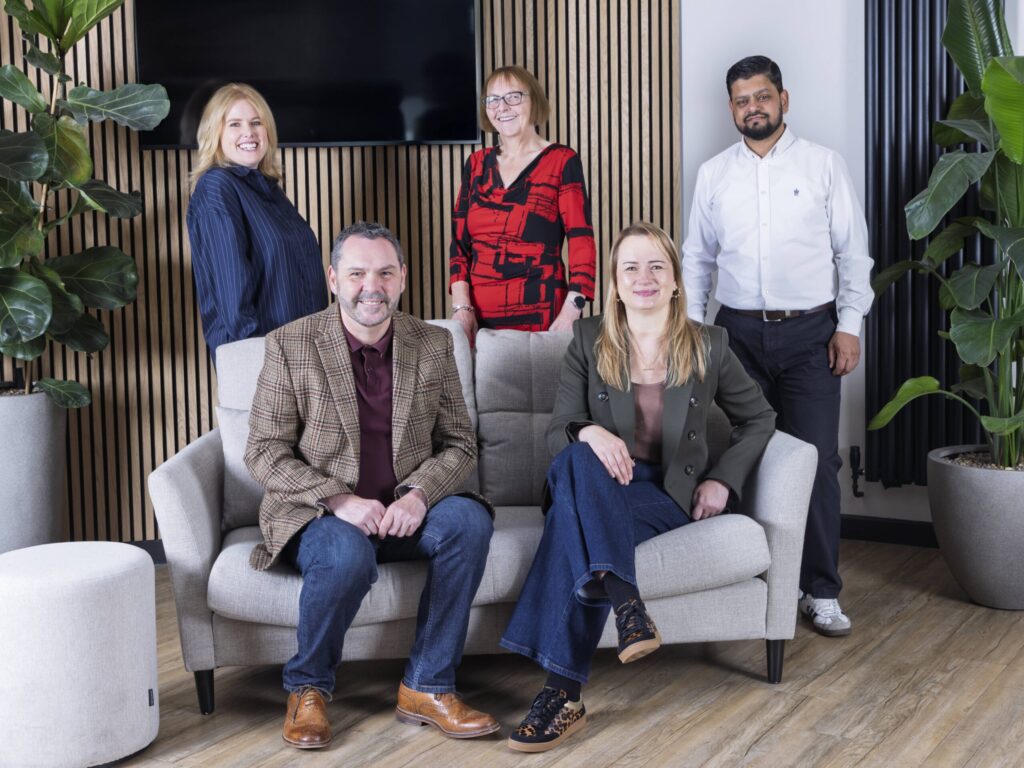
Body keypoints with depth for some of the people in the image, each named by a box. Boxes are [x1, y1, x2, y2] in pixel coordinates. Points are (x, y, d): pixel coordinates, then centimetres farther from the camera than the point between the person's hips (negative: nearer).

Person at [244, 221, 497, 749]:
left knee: (469, 520, -26)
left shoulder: (433, 345, 3)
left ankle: (427, 687, -14)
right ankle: (307, 688, -6)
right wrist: (340, 501, -21)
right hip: (318, 514, -3)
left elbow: (459, 444, 3)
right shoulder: (290, 345, -5)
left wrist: (418, 494, -18)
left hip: (404, 511, 3)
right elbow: (264, 452, -8)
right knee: (347, 555, -35)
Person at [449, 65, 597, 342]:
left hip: (540, 314, -3)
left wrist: (570, 312, -19)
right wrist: (462, 306, -4)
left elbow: (581, 241, -8)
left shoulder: (562, 161, -1)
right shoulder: (476, 164, 12)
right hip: (480, 317, 4)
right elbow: (460, 241, 10)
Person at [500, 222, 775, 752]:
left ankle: (563, 691, -39)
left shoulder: (708, 346, 7)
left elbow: (759, 418, 18)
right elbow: (557, 434, 1)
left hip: (671, 495, -1)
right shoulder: (589, 341, 7)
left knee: (576, 523, -35)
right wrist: (589, 433, -25)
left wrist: (723, 479, 1)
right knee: (578, 460, -38)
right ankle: (626, 604, -50)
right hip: (601, 487, 1)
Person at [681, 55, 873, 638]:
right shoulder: (714, 174, 10)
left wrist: (850, 325, -5)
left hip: (810, 333, -2)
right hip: (739, 333, 2)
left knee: (816, 460, -5)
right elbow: (698, 258, 13)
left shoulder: (824, 165, 3)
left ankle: (822, 593, 5)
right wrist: (690, 328, 5)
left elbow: (854, 251, 2)